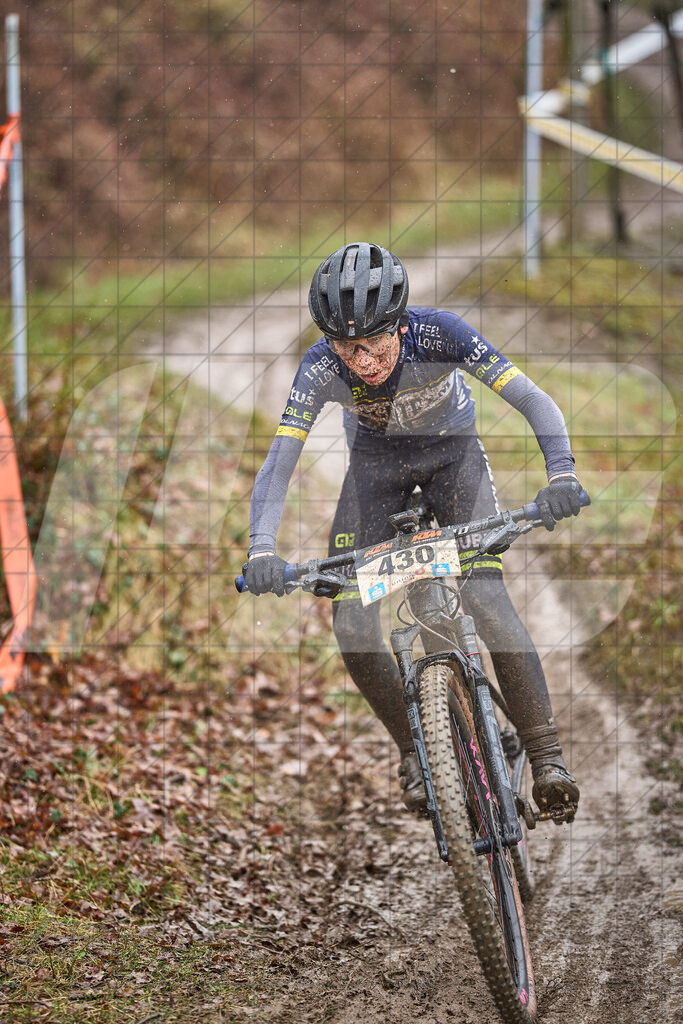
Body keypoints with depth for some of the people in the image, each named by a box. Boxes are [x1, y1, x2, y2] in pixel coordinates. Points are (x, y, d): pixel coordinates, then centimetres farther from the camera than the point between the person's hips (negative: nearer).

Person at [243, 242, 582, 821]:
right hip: (377, 460, 2)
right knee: (353, 629, -13)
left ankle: (547, 756, -14)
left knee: (486, 599, -22)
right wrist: (262, 549, -49)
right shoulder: (321, 369, -31)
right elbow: (278, 463, -32)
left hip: (452, 450, -2)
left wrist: (561, 474, -51)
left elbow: (535, 402, -34)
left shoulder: (438, 334, -34)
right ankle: (415, 750, 9)